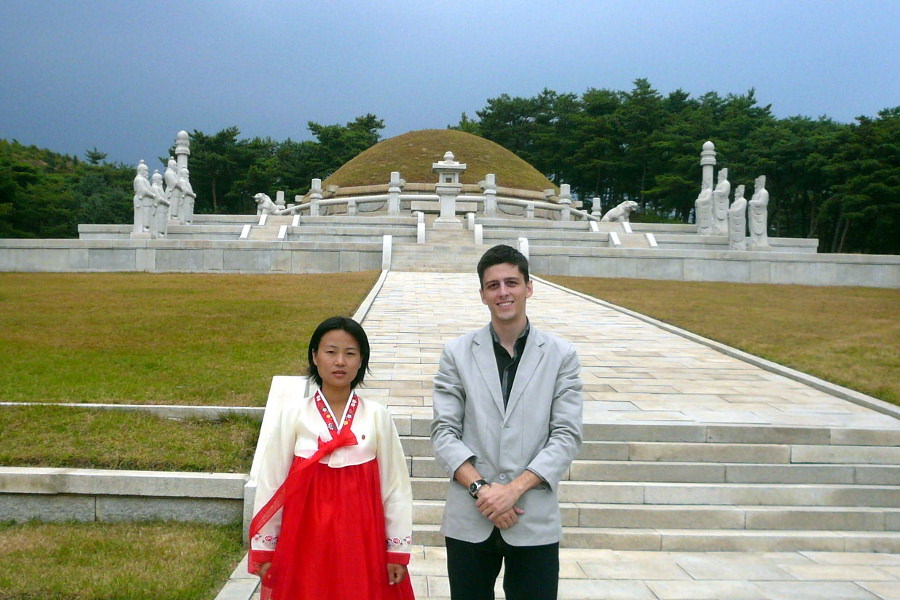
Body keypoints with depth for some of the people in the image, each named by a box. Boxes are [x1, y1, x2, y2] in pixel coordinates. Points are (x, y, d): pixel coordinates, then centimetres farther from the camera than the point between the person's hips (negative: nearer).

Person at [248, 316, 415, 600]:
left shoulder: (377, 416, -3)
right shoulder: (294, 416, -5)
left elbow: (395, 484, 0)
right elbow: (271, 482, 0)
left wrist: (398, 550, 1)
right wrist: (263, 549, 3)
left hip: (362, 540, 0)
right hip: (305, 539, 0)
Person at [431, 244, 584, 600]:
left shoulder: (561, 356, 4)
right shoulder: (457, 353, 5)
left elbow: (567, 435, -2)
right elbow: (444, 432, 0)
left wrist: (515, 488, -12)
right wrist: (480, 488, -12)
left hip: (535, 520, 0)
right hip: (469, 520, 1)